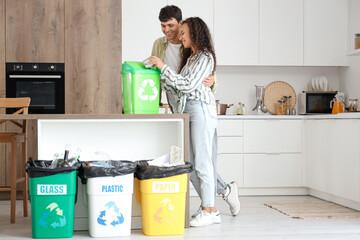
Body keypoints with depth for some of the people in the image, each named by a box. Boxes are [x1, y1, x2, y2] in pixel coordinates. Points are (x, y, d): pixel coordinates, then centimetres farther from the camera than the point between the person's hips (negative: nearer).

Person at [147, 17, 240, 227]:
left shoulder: (205, 57, -5)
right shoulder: (190, 58, 23)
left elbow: (189, 85, -15)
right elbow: (178, 89, 19)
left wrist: (164, 67, -12)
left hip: (201, 109, -9)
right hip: (187, 111, 9)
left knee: (202, 161, -7)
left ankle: (209, 211, -1)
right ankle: (227, 191, 17)